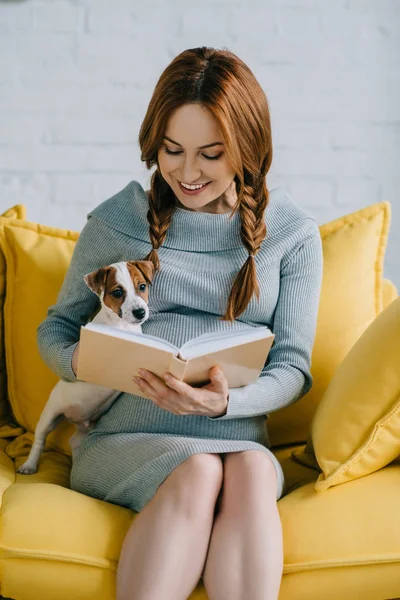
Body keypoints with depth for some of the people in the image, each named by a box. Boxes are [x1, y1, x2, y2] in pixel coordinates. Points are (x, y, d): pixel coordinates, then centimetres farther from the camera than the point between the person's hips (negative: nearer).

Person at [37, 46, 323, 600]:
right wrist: (77, 361, -12)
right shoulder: (118, 219, 5)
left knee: (250, 472, -34)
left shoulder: (292, 233, 6)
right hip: (125, 436, 0)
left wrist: (226, 402, -19)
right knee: (197, 472, -33)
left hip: (238, 440, 1)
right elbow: (56, 326, 13)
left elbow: (293, 366, 3)